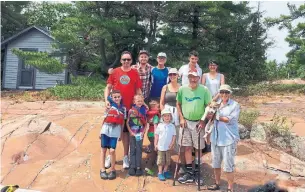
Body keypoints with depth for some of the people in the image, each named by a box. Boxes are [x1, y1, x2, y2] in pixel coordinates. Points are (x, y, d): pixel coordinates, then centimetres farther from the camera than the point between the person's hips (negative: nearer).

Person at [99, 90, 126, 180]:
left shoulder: (123, 108, 7)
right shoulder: (110, 105, 5)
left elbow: (122, 122, 10)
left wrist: (121, 134, 10)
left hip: (116, 130, -1)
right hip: (106, 129, 1)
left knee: (112, 151, -7)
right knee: (103, 149, 5)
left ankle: (112, 170, 10)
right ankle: (103, 170, 15)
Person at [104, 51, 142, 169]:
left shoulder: (135, 73, 2)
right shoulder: (115, 72, 2)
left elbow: (138, 91, 6)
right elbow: (108, 87, 4)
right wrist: (106, 100, -10)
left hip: (129, 107, 0)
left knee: (125, 132, 8)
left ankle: (125, 157, 18)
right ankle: (109, 156, 21)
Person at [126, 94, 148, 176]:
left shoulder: (144, 110, 2)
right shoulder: (131, 110, -4)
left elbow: (145, 123, 7)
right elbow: (127, 122, 0)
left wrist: (143, 132, -4)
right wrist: (131, 132, -8)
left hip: (140, 133, 1)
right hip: (132, 133, -1)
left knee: (139, 150, 2)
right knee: (132, 150, 3)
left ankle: (138, 167, 8)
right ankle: (132, 167, 8)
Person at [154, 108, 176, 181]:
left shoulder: (172, 126, 0)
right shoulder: (160, 125, -3)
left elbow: (174, 136, 3)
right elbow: (156, 135, 1)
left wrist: (172, 144, -7)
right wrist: (155, 144, -2)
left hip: (168, 147, 2)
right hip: (161, 146, -2)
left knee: (167, 160, 11)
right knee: (161, 160, 3)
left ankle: (165, 171, 24)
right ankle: (160, 173, 8)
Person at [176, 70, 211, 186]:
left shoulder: (204, 90, -8)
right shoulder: (182, 89, -2)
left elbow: (208, 106, -2)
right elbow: (178, 104, 8)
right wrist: (181, 118, -1)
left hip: (198, 123, -2)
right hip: (186, 122, 2)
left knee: (198, 148, 7)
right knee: (187, 148, 6)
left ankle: (197, 173, 20)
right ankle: (189, 173, 17)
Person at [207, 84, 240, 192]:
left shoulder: (235, 105, -4)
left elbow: (230, 120, -15)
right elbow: (211, 118, 17)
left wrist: (216, 116, -11)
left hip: (229, 139, -5)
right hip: (215, 138, 6)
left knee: (228, 165, -2)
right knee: (215, 163, 15)